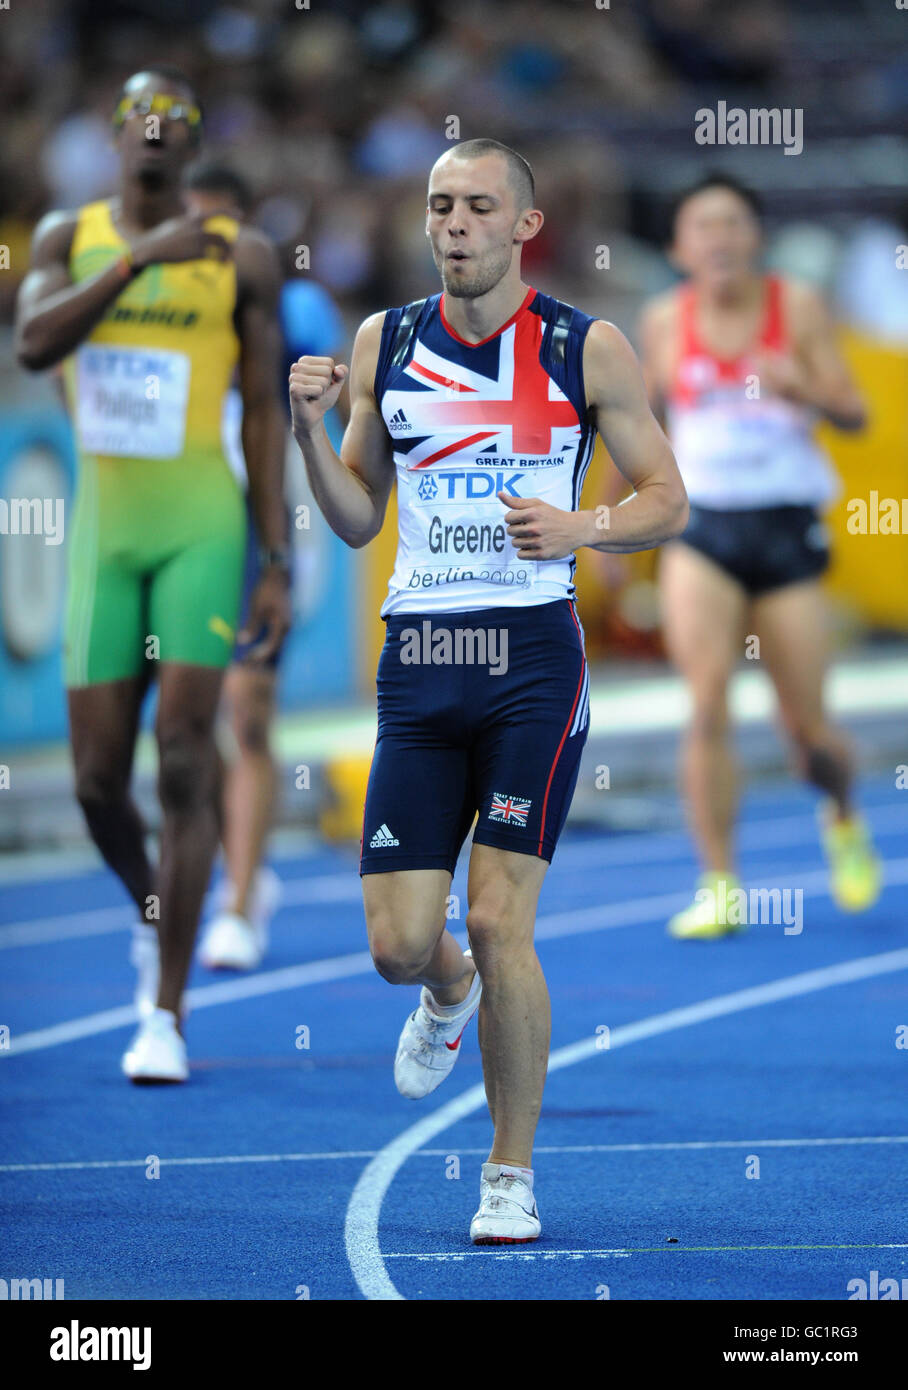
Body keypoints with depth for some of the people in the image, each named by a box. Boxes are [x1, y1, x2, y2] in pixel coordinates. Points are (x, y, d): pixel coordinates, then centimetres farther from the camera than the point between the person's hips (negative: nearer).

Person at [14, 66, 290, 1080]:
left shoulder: (240, 260, 2)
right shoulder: (69, 237, 7)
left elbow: (264, 413, 2)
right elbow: (33, 344, -12)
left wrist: (278, 563, -3)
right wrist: (139, 258, -21)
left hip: (202, 529, -2)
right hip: (104, 529, 2)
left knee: (184, 761, -11)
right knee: (99, 781, 2)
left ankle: (166, 1014, -8)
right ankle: (151, 912, 35)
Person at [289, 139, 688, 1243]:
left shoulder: (587, 351, -1)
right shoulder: (385, 344, 8)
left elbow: (668, 500, 4)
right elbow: (357, 519, 14)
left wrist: (580, 527, -15)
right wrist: (310, 431, -4)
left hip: (532, 656, -3)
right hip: (418, 660, 3)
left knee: (499, 923, -10)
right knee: (398, 945, 0)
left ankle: (513, 1176, 5)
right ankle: (450, 993, 39)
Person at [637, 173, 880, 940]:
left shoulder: (798, 308, -3)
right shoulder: (666, 322, 2)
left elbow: (853, 412, -5)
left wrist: (802, 387, -26)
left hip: (785, 529, 0)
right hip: (701, 532, 1)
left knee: (808, 727, 4)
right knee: (708, 706, -16)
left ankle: (844, 819, 38)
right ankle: (719, 886, -11)